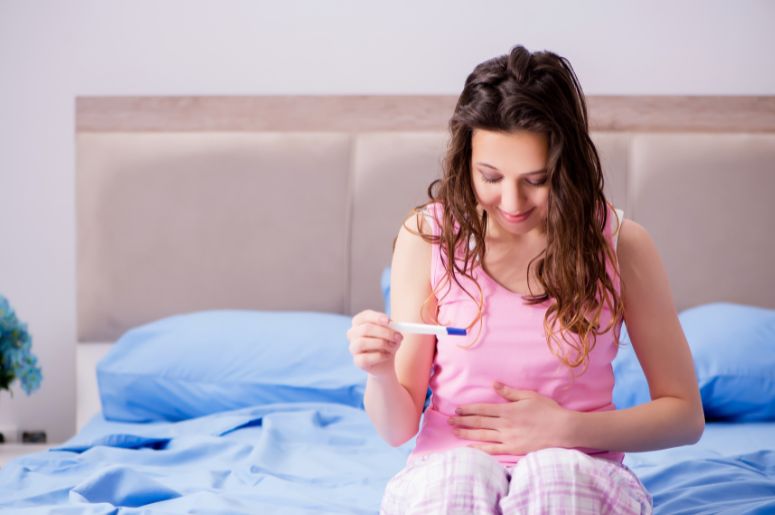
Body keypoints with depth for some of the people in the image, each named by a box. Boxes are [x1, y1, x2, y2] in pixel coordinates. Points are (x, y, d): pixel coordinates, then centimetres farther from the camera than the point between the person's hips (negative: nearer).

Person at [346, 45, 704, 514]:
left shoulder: (620, 243, -5)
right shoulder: (427, 236, -4)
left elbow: (685, 414, 2)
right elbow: (399, 428, 0)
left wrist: (563, 430, -12)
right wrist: (380, 373, -23)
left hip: (577, 472, 1)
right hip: (448, 469, 0)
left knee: (552, 471, -33)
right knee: (462, 473, -34)